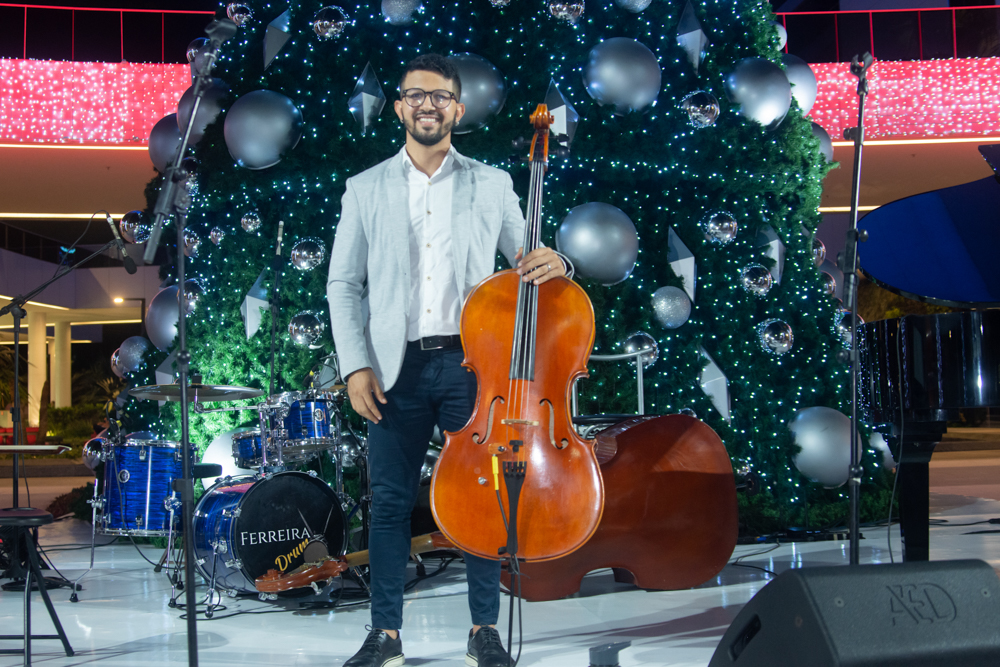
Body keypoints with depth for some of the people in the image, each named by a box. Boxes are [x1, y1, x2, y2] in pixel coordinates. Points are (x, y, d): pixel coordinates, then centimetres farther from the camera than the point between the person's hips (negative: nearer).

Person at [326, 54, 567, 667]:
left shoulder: (492, 185, 9)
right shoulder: (366, 189, 9)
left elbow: (524, 264, 12)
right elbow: (343, 285, 8)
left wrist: (551, 264, -13)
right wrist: (356, 366, -3)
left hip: (472, 363, 0)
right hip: (397, 368, 1)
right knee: (391, 501, 4)